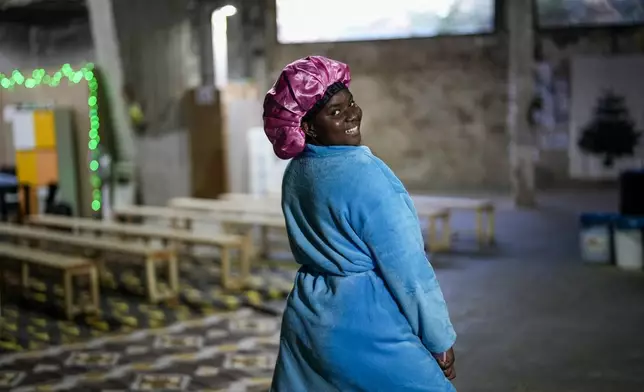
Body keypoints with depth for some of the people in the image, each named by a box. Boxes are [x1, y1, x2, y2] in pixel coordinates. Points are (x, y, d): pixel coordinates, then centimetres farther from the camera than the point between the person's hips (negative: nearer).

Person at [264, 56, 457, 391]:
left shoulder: (294, 173, 3)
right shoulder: (365, 175, -21)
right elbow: (407, 268, -18)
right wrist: (440, 339, -8)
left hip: (306, 324, 8)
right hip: (367, 329, -8)